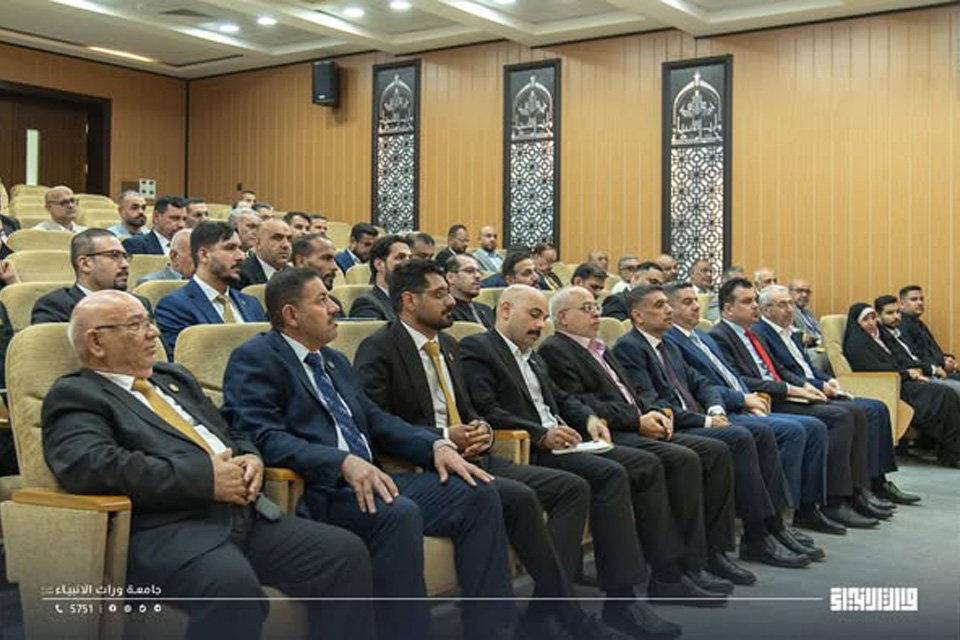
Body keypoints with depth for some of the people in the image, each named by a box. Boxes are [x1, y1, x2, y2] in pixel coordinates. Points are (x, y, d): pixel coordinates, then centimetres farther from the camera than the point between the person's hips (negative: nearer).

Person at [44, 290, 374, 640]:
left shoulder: (174, 377, 28)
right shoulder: (73, 396, 4)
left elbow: (233, 436, 32)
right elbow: (91, 466, -15)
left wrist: (250, 458, 6)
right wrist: (204, 478, -15)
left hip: (245, 512, 7)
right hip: (165, 527, -7)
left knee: (346, 552, -12)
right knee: (232, 584, -37)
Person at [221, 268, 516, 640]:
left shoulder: (335, 360, 25)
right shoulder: (254, 359, -1)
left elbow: (377, 420, 21)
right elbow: (262, 437, -16)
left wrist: (437, 445, 2)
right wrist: (343, 462, -28)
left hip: (369, 481, 8)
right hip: (315, 494, -8)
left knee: (477, 493, -7)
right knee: (399, 514, -35)